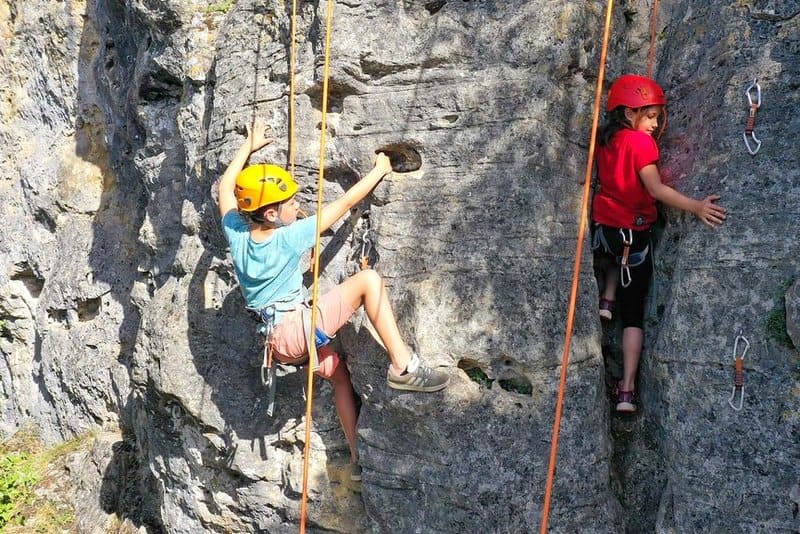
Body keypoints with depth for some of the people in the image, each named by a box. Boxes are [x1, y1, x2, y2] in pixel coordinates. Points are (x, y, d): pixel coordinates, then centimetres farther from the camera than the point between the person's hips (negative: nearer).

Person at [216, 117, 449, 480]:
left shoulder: (236, 233, -1)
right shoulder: (289, 238, -17)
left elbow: (226, 187, 18)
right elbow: (344, 203, -9)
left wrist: (249, 146, 27)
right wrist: (379, 170, 3)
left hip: (278, 339, 8)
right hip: (298, 330, -8)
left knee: (339, 372, 27)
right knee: (369, 279, -14)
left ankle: (358, 457, 31)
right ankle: (404, 366, -16)